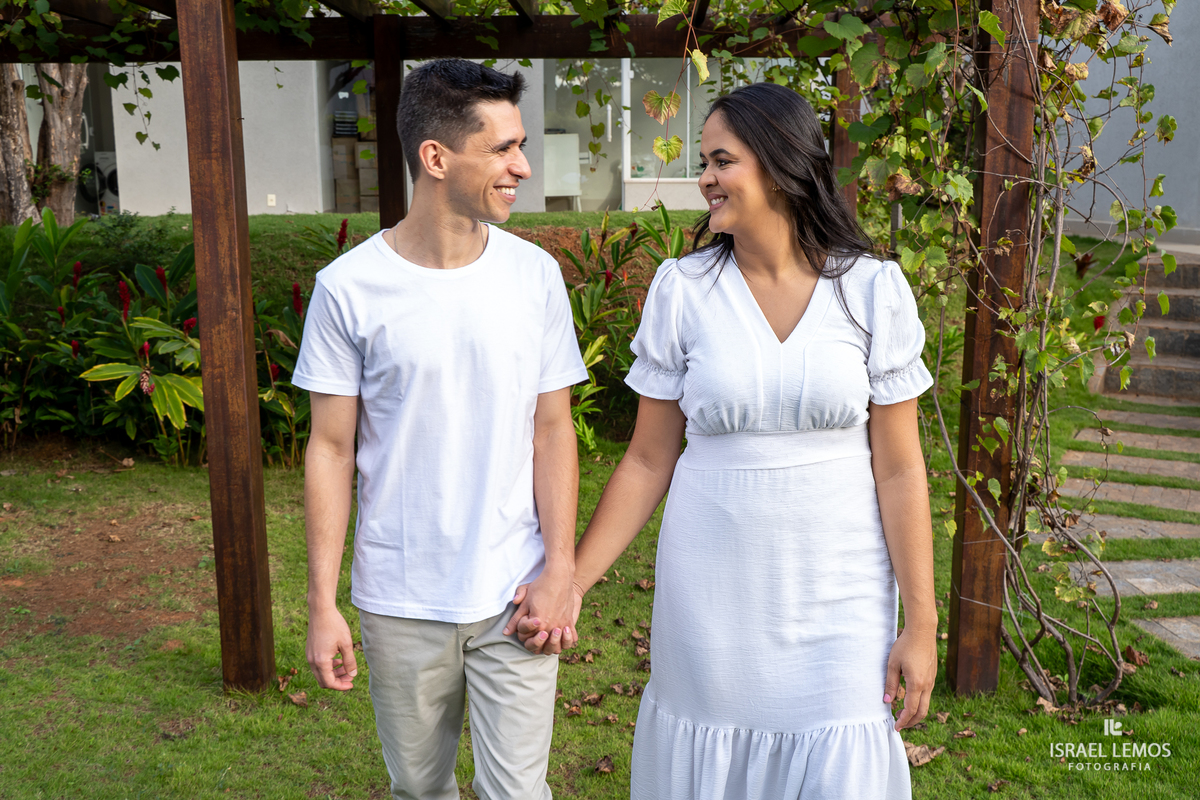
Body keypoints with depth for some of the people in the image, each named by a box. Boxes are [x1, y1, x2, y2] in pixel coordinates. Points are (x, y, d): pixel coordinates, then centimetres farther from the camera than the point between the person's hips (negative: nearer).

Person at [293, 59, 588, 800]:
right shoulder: (349, 287, -9)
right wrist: (323, 603, -4)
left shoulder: (535, 274, -3)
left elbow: (553, 429, 1)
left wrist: (561, 569, -5)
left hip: (513, 596, 1)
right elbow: (331, 449, -4)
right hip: (399, 605, 0)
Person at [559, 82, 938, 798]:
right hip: (713, 594, 1)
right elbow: (648, 461, 0)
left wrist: (921, 623, -2)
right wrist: (569, 584, -1)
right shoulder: (682, 289, -4)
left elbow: (898, 469, -3)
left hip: (838, 592, 0)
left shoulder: (873, 289, -6)